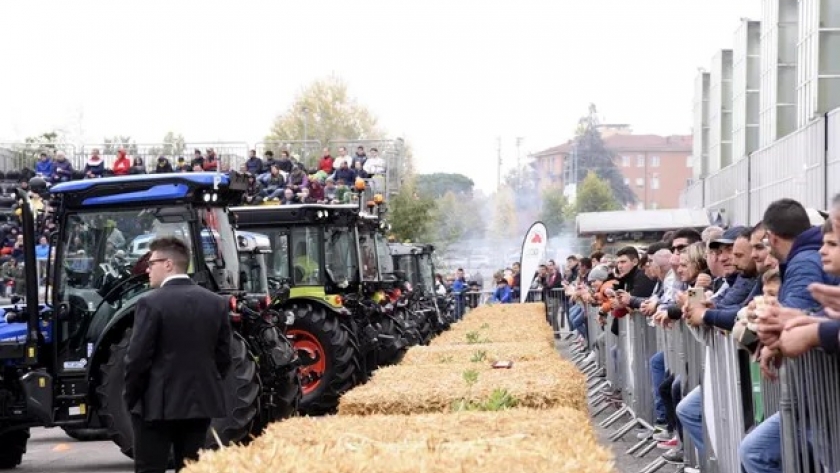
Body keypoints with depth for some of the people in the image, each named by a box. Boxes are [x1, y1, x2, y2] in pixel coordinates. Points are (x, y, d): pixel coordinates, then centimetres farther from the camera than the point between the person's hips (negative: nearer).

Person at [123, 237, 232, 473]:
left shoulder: (152, 303, -12)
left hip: (157, 404, -5)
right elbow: (223, 357, 7)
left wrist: (131, 398, 0)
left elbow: (137, 358, -12)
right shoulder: (217, 303, 5)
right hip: (201, 403, 5)